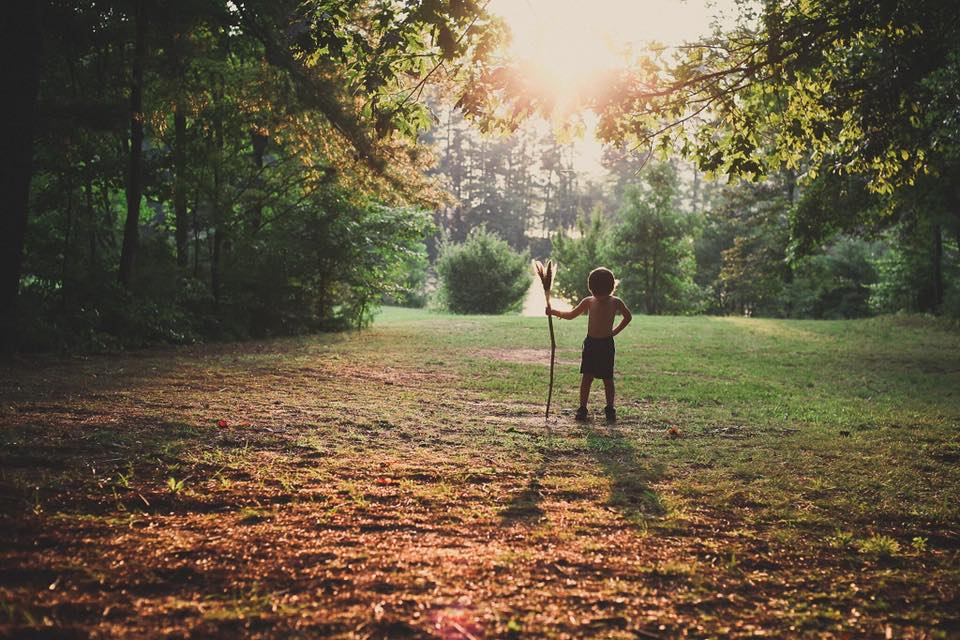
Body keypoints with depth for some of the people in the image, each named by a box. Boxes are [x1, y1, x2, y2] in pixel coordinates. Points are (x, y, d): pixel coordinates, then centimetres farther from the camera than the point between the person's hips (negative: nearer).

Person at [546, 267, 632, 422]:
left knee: (607, 378, 4)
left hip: (607, 345, -1)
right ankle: (582, 409, 0)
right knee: (587, 377, -4)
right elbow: (571, 315, 10)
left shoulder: (615, 303, -2)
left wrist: (615, 331, 7)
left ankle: (610, 409, 15)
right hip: (590, 343, 1)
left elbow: (628, 317, 13)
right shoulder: (588, 302, 2)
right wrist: (553, 312, 0)